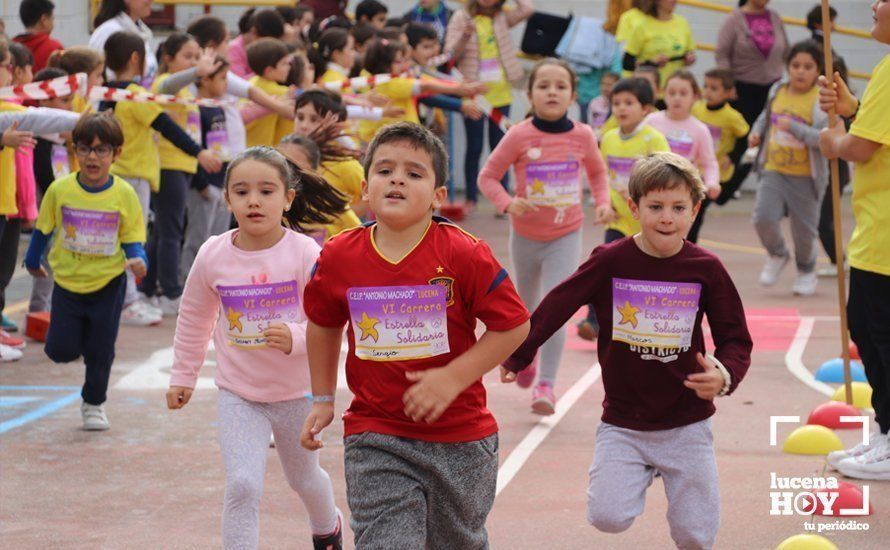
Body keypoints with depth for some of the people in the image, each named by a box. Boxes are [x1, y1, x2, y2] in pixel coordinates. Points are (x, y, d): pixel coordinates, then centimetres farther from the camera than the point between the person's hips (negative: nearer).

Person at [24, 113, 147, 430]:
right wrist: (33, 261, 18)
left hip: (108, 285, -1)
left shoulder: (124, 194, -10)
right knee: (61, 350, -2)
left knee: (100, 350, 6)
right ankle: (75, 339, 34)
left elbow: (132, 239, -4)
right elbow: (43, 229, 7)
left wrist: (137, 261, -24)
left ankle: (93, 404, 28)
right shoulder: (60, 190, -8)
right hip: (67, 283, 1)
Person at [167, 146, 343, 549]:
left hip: (297, 392, 0)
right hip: (238, 394, 0)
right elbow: (193, 319, 7)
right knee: (242, 486, -17)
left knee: (303, 478, 24)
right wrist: (182, 376, 12)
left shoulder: (306, 254, -18)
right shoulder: (213, 256, -10)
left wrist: (297, 338, -37)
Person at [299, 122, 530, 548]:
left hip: (460, 438, -1)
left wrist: (453, 378, -17)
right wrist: (323, 399, 14)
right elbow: (324, 324, 15)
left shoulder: (464, 255, -14)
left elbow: (513, 325, -9)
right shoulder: (339, 257, -4)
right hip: (375, 440, 1)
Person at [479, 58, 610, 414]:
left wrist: (602, 202, -4)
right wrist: (508, 204, -26)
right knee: (526, 308, 20)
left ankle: (546, 384, -13)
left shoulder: (582, 136, -8)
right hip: (526, 236, 0)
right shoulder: (519, 136, -15)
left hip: (566, 237, 0)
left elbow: (597, 172, 12)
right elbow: (488, 176, -9)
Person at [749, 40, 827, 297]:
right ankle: (777, 255, 18)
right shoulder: (777, 92, 5)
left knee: (804, 229, 7)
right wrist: (757, 132, 6)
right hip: (774, 171, 3)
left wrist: (794, 128, -29)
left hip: (805, 177, -3)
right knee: (764, 218, -13)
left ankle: (806, 271, 35)